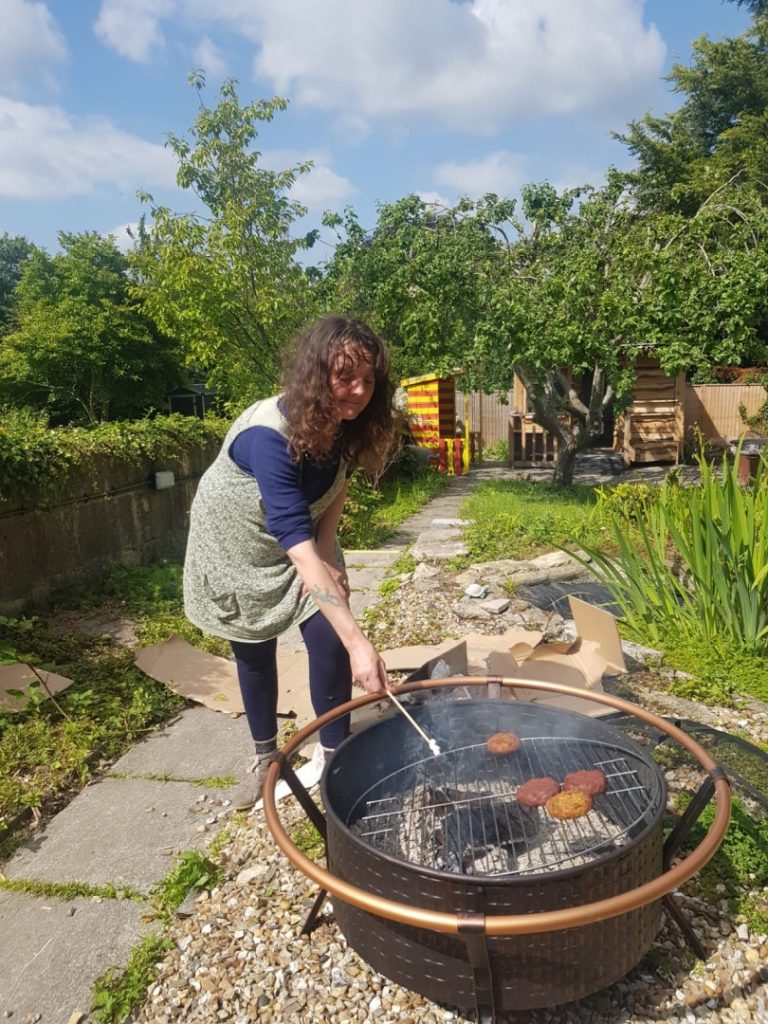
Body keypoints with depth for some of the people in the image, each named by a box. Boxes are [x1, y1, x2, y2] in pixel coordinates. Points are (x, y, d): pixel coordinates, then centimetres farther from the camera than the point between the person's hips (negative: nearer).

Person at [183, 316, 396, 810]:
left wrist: (327, 556, -16)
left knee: (328, 639, -8)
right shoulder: (268, 435, -39)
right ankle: (266, 757, 34)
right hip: (238, 547, -4)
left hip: (305, 541, 4)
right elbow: (295, 541, -47)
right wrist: (358, 640, -52)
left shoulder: (345, 424, -19)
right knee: (255, 653, 10)